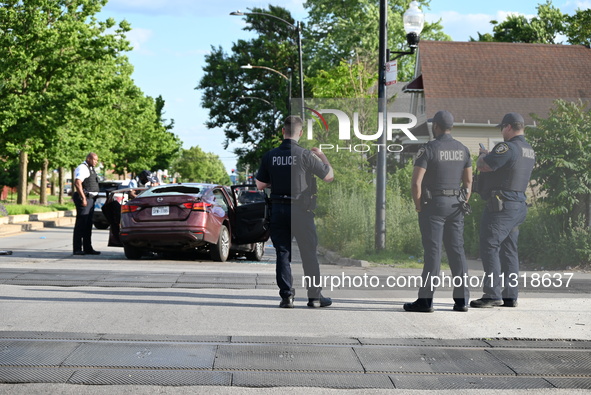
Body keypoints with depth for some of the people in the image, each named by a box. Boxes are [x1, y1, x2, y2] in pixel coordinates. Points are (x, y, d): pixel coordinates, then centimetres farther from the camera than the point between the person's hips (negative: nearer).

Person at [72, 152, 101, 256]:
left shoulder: (91, 169, 22)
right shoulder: (82, 168, -11)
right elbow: (77, 183, -22)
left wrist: (95, 198, 21)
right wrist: (83, 198, -27)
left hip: (91, 199, 10)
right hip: (84, 198, -10)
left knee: (88, 225, 12)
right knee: (81, 224, -11)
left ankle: (88, 248, 16)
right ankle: (77, 249, -11)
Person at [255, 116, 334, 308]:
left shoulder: (269, 156, 1)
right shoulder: (305, 155, -11)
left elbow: (260, 184, 8)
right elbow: (329, 176, -2)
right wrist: (322, 156, 14)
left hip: (278, 209, 3)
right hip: (301, 210, -3)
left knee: (283, 253, 8)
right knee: (309, 254, 6)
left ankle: (286, 295, 2)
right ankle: (314, 296, 10)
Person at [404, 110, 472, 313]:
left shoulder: (428, 149, -10)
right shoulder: (462, 149, 9)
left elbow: (416, 182, -15)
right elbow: (468, 180, 12)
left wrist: (418, 205, -3)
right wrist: (463, 205, 17)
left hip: (433, 204, -5)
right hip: (455, 205, 5)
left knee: (433, 251, -6)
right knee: (457, 250, 7)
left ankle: (426, 300, -4)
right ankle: (461, 299, 7)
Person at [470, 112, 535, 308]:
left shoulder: (508, 147, -16)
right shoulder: (529, 151, 15)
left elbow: (483, 166, -17)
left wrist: (483, 155, 5)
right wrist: (489, 155, 27)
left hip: (501, 205, -9)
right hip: (519, 205, 10)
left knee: (490, 247, -8)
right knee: (508, 250, 12)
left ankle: (493, 294, -12)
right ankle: (510, 296, 13)